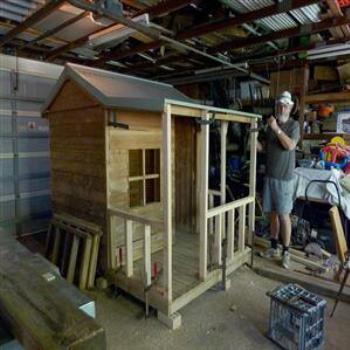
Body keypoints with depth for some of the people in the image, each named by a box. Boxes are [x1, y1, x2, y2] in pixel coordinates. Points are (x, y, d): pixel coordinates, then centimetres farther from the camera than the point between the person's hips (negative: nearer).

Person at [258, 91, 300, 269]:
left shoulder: (294, 125, -4)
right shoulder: (271, 124, 10)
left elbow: (290, 145, -19)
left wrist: (277, 129, -22)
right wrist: (257, 145, -3)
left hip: (284, 178, -5)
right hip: (269, 176, 5)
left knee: (284, 215, -2)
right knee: (272, 213, 11)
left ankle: (286, 252, 11)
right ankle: (274, 247, 24)